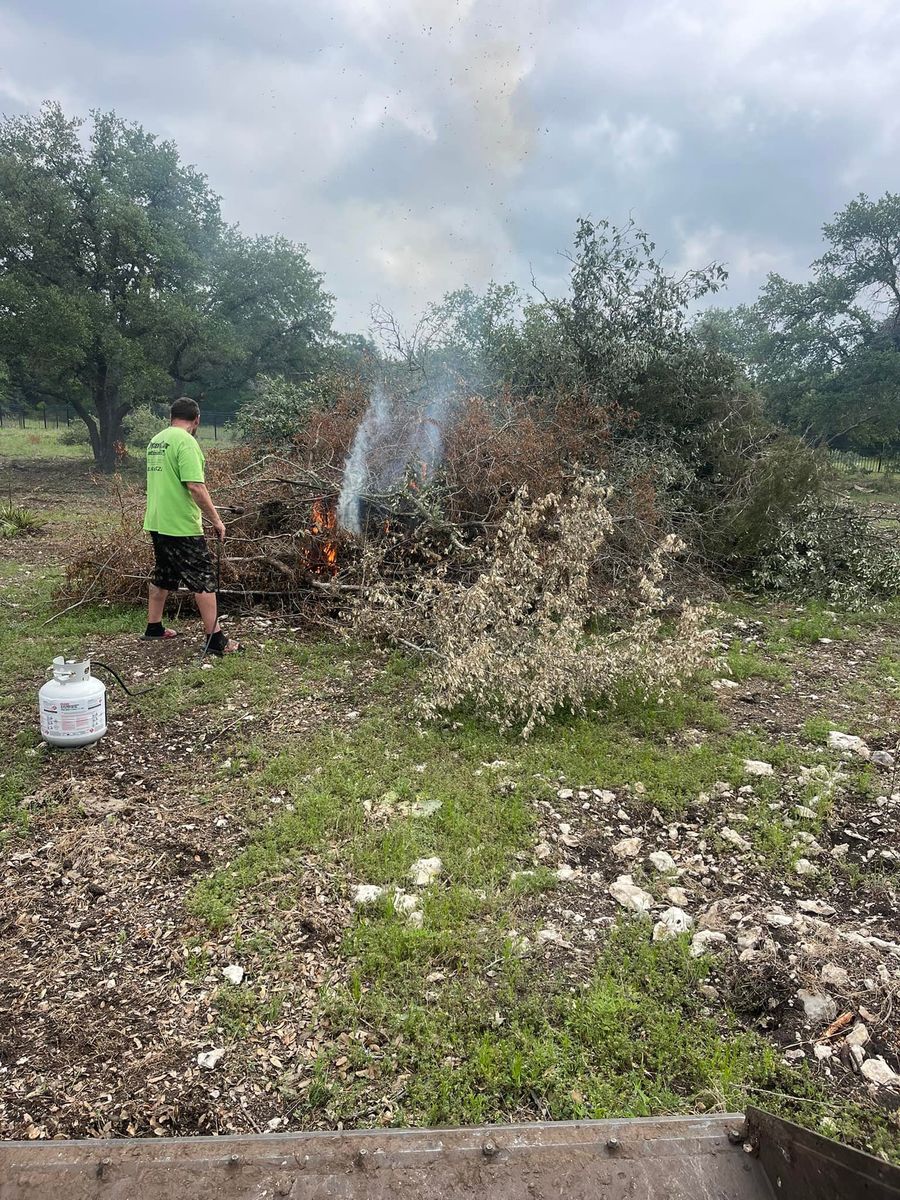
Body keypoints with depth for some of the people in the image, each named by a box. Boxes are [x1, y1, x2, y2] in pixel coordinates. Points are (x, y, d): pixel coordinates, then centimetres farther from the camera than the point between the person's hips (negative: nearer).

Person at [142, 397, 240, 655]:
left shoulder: (156, 440, 13)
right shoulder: (185, 441, -15)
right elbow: (195, 486, -23)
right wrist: (216, 520, -16)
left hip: (156, 522, 9)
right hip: (181, 526, -9)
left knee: (162, 577, 21)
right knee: (204, 581, -3)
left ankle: (153, 627, 32)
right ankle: (215, 639, -1)